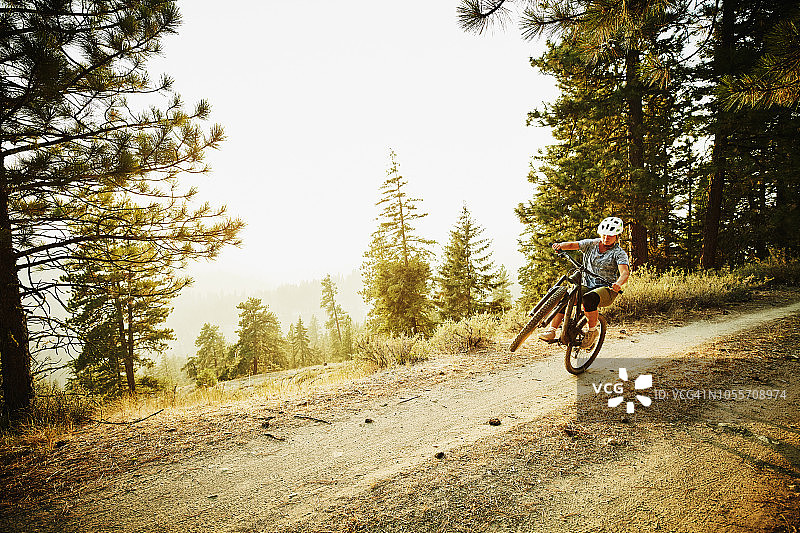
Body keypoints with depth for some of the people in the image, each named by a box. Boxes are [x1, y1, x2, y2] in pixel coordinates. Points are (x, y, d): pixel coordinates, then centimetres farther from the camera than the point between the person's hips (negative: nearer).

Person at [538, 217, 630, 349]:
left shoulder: (619, 253, -2)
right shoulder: (591, 244, 9)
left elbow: (625, 272, -18)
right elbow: (574, 245, -5)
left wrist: (618, 283, -41)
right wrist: (560, 245, -28)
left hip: (607, 289, -4)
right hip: (587, 286, 4)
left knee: (589, 299, -36)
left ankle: (592, 331, -14)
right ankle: (552, 330, -20)